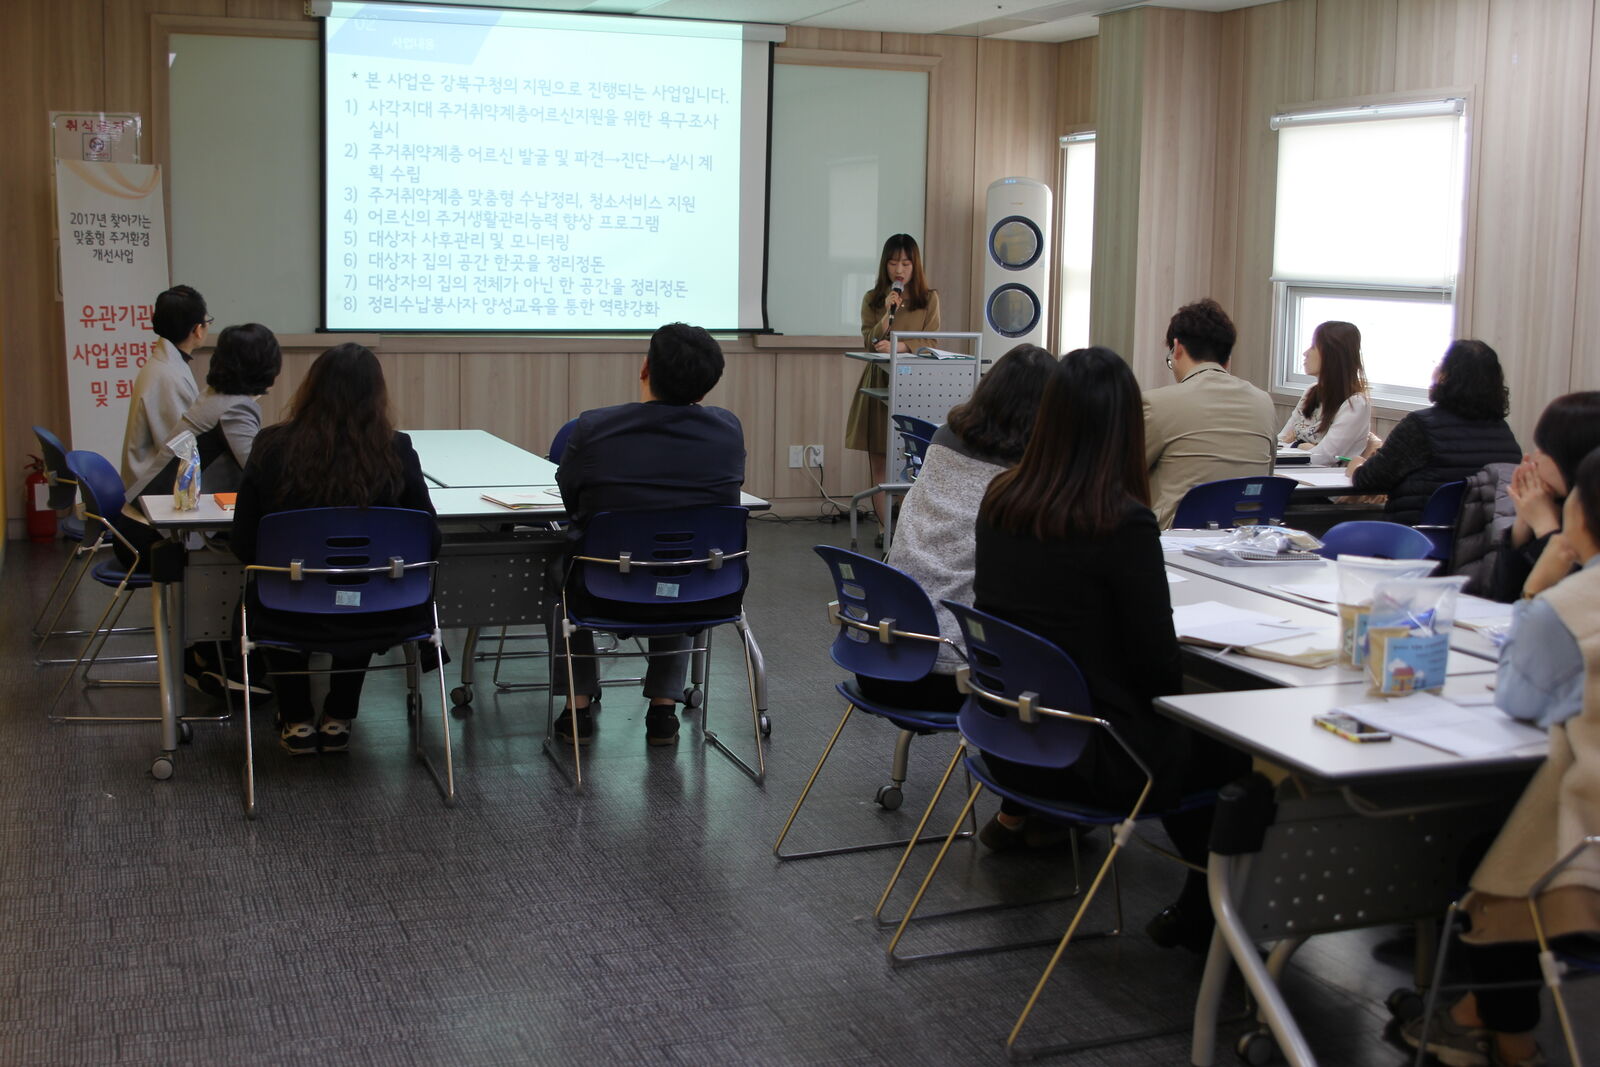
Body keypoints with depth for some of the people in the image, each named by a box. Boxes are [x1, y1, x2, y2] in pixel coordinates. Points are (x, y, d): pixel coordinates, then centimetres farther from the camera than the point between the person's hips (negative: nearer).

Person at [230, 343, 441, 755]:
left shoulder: (272, 446, -11)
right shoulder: (396, 451, -12)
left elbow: (244, 545, -3)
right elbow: (429, 544, -4)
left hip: (289, 619, 0)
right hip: (377, 620, 1)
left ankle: (297, 722, 40)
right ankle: (338, 720, 42)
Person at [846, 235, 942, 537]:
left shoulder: (929, 298, 6)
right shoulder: (872, 299, 9)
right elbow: (869, 342, 1)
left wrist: (896, 346, -17)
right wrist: (887, 313, -12)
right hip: (880, 384, 2)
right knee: (879, 461, 1)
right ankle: (885, 527, 7)